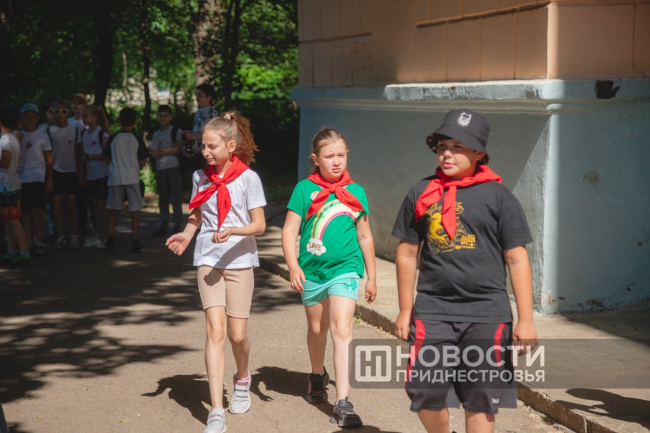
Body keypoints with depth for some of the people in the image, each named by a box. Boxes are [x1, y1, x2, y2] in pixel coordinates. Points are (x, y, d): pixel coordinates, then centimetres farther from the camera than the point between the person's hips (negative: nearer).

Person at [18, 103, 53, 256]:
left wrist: (49, 181, 2)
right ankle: (29, 242, 8)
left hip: (37, 178, -2)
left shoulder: (42, 137, 6)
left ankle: (39, 242, -2)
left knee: (36, 209, -9)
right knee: (25, 211, 3)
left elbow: (49, 160, 6)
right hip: (21, 178, 2)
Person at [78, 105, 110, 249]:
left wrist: (89, 156, -13)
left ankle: (105, 236, 2)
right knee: (94, 204, 8)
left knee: (102, 204, -4)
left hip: (102, 173, -6)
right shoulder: (84, 133, 11)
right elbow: (82, 155, 15)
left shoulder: (102, 133, -9)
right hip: (90, 175, 6)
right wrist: (82, 173, 12)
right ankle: (99, 235, 14)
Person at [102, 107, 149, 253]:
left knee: (112, 211, 11)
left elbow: (107, 159, 4)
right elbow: (142, 161, -2)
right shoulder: (137, 139, -4)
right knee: (135, 211, 4)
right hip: (132, 178, -1)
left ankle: (110, 241, 8)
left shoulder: (113, 139, 0)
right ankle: (135, 243, 3)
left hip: (115, 178, 1)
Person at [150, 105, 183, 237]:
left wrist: (163, 150, -5)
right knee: (163, 198, 8)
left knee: (175, 197, -5)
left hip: (174, 167, -5)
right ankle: (163, 226, 12)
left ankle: (177, 225, -3)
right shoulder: (156, 134, 15)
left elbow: (179, 149, -9)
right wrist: (170, 150, -6)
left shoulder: (176, 131, 3)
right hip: (160, 168, 5)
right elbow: (154, 153, 5)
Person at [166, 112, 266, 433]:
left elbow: (259, 225, -8)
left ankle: (242, 378, 39)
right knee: (215, 329, -11)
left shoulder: (248, 178, -6)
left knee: (237, 334, 3)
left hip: (239, 260, -2)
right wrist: (186, 234, 0)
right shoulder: (201, 177, 6)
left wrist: (233, 231, -26)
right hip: (208, 260, 2)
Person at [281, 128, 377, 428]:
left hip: (345, 269, -1)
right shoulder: (305, 189, -2)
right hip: (312, 271, 1)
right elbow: (290, 231, -4)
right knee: (316, 328, 19)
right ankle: (317, 376, 47)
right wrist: (293, 266, -18)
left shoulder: (355, 191, 4)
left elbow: (364, 237, 12)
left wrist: (372, 276, 16)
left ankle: (343, 403, -18)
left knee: (342, 329, -16)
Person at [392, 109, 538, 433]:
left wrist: (526, 320, -3)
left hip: (486, 313, -2)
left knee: (480, 403, 5)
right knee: (427, 396, 1)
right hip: (432, 311, 2)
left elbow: (517, 259, 1)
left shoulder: (497, 196, 1)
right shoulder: (421, 194, 8)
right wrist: (405, 310, 12)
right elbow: (407, 253, 13)